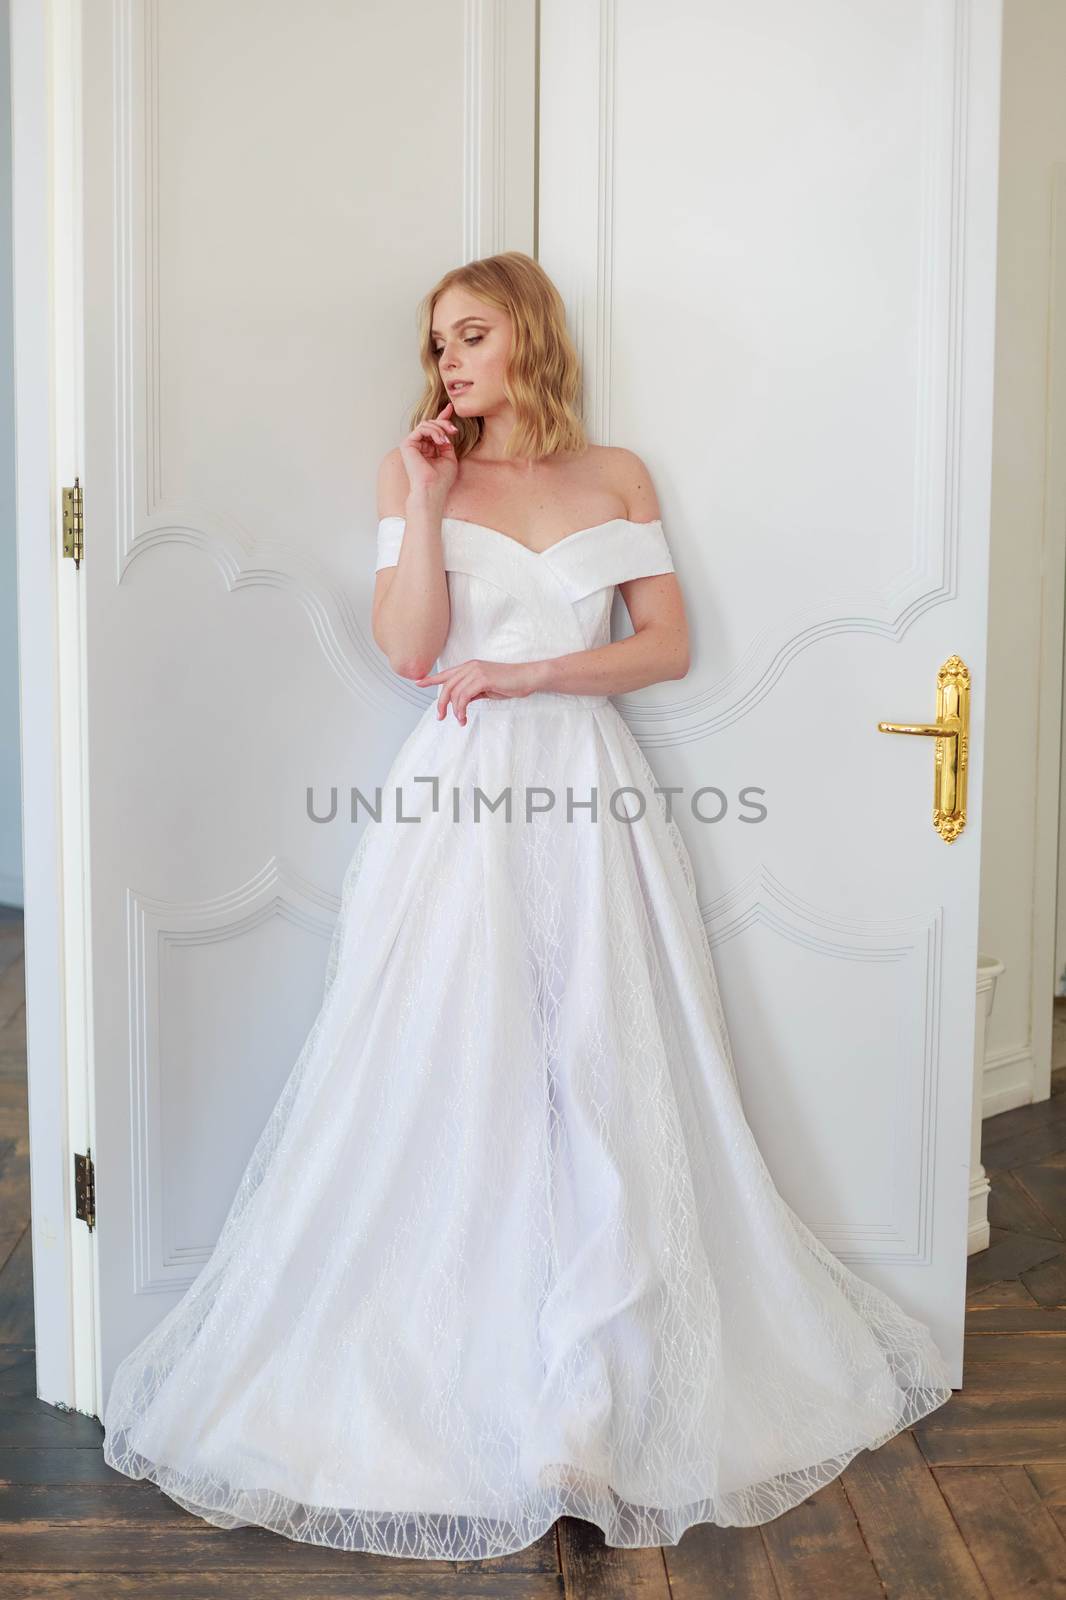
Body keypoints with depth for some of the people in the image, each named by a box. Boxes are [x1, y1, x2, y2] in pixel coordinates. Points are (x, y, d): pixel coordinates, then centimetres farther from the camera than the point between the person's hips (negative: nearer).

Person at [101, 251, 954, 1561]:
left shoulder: (616, 477, 12)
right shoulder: (420, 472, 9)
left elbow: (669, 645, 4)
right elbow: (409, 649, -3)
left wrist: (531, 672, -8)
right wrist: (425, 501, -7)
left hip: (589, 791, 1)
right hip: (461, 794, -1)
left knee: (604, 1082, 2)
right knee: (450, 1083, -1)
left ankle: (616, 1391, 17)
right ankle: (440, 1373, 14)